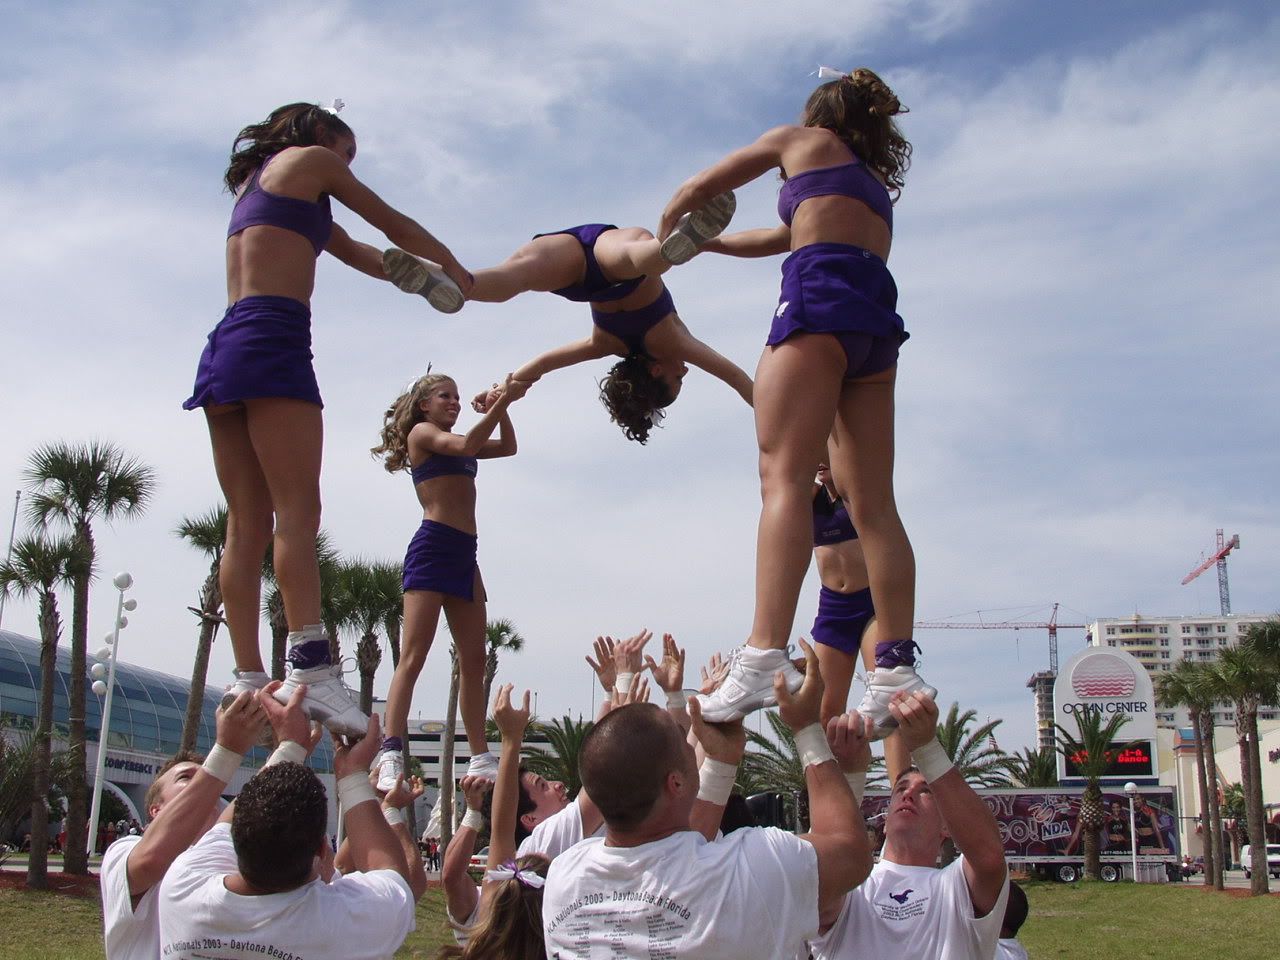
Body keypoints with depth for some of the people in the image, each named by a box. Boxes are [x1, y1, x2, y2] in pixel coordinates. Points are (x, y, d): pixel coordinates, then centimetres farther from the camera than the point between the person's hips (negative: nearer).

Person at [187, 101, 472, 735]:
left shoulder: (254, 180, 33)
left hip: (222, 350, 8)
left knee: (248, 526, 1)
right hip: (272, 340, -8)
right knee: (298, 512, -18)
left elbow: (358, 254, 37)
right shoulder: (310, 159, 10)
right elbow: (396, 227, 16)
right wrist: (452, 267, 30)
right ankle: (312, 670, -28)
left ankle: (248, 681, -3)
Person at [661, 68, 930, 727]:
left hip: (821, 299, -7)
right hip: (878, 319, 7)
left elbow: (696, 192, 22)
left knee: (783, 478, -19)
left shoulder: (804, 139, 19)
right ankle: (897, 668, -10)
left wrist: (666, 237, 41)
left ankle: (765, 656, -33)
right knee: (872, 503, -1)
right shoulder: (877, 181, 36)